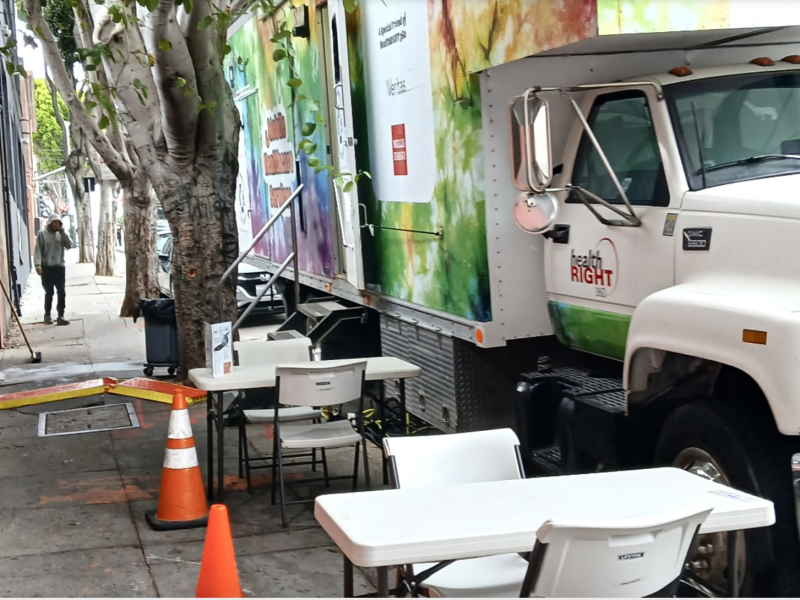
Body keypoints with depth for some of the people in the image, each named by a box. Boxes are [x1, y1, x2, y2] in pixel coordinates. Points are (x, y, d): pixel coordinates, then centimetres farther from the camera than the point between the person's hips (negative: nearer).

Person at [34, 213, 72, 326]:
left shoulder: (61, 234, 9)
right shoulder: (42, 234, -3)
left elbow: (69, 245, -2)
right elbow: (38, 250, -7)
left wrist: (63, 232, -9)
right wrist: (38, 265, -18)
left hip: (60, 267, 3)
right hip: (47, 267, -3)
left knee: (62, 293, -2)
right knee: (49, 292, 3)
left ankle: (61, 316, 1)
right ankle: (47, 315, 19)